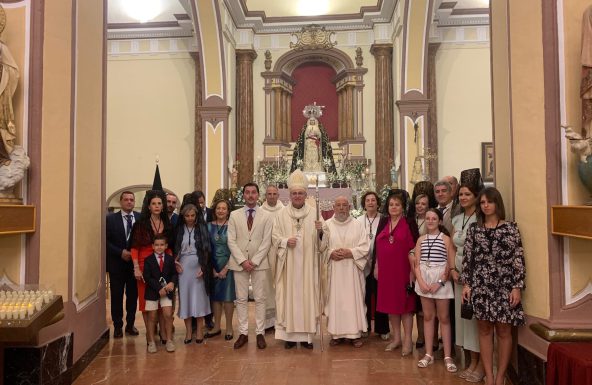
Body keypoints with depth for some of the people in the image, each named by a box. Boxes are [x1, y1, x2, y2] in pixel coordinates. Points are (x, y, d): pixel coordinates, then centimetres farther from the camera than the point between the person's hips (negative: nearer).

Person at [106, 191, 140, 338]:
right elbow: (106, 241, -5)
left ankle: (130, 324, 22)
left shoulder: (141, 218, 1)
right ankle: (118, 326, 19)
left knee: (133, 295, 9)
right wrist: (121, 252, -14)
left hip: (135, 262, 1)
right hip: (117, 264, -1)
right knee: (116, 296, 6)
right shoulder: (111, 219, -2)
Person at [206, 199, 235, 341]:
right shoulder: (209, 226, 4)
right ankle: (216, 327, 20)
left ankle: (229, 327, 14)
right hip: (213, 265, 3)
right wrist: (212, 269, -3)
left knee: (228, 296, 2)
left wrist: (226, 268, -9)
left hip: (228, 265, -3)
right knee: (215, 295, 9)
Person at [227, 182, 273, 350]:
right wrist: (243, 261, -10)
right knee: (241, 299, 6)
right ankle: (243, 333, 15)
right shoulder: (234, 215, 4)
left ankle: (260, 333, 13)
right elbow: (231, 241, -1)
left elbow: (266, 242, -3)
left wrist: (254, 261, -11)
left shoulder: (266, 216, 2)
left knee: (260, 299, 4)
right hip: (239, 263, 1)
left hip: (259, 263, -1)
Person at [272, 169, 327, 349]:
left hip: (307, 264, 0)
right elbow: (275, 237, 4)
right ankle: (290, 334, 12)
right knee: (289, 295, 2)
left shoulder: (314, 213, 4)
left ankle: (307, 334, 14)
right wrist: (285, 241, -15)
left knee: (308, 295, 3)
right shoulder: (282, 214, 4)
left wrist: (320, 232, -18)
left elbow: (322, 243, 3)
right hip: (288, 264, 0)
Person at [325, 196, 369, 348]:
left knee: (354, 299, 2)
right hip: (333, 270, 1)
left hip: (352, 270, 0)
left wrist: (350, 252, -14)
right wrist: (331, 253, -15)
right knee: (335, 299, 3)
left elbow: (365, 247, -2)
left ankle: (355, 333, 12)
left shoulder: (358, 225, 4)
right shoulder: (327, 225, 5)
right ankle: (336, 333, 13)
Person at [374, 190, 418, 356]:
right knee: (390, 303, 11)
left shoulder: (409, 222, -5)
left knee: (405, 303, 3)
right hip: (385, 270, 5)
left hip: (402, 269, -5)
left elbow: (414, 248, -8)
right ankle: (396, 338, 25)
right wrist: (376, 267, 9)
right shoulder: (383, 221, 8)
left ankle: (407, 340, 14)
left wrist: (413, 270, -12)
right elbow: (377, 245, 11)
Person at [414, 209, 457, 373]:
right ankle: (429, 354, 17)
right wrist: (421, 281, -8)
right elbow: (417, 264, 6)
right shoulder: (421, 239, 8)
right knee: (427, 316, 9)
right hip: (424, 280, 4)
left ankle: (447, 356, 9)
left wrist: (439, 282, -12)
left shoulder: (446, 239, -3)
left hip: (441, 280, -3)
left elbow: (452, 265, -6)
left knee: (444, 318, 1)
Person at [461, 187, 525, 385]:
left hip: (505, 286, -2)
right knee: (484, 330, 6)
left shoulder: (510, 228, 1)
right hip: (480, 285, 2)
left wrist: (517, 287, -8)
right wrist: (466, 284, -1)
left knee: (504, 331, 5)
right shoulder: (474, 229, 6)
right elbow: (467, 258, 6)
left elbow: (518, 259, -3)